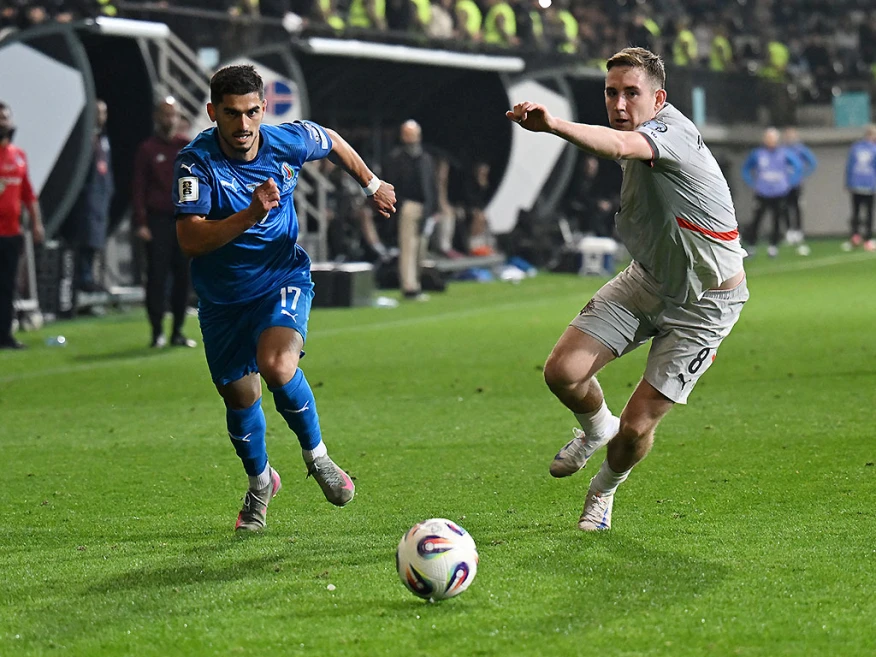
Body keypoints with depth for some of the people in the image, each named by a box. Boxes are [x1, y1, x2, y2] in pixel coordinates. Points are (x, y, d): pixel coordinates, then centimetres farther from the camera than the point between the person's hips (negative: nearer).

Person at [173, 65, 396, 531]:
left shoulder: (287, 142, -14)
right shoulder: (196, 161, -23)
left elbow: (333, 143, 11)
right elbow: (190, 241, -31)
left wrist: (371, 186, 19)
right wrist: (250, 214, -41)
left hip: (282, 280, -1)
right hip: (222, 296, 1)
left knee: (277, 366, -28)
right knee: (239, 396, 12)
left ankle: (317, 456, -2)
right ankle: (259, 483, 42)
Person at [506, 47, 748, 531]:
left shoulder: (673, 131, -29)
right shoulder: (637, 142, -2)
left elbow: (617, 145, -52)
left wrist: (554, 124, -69)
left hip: (704, 304, -7)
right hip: (646, 281, 7)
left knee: (636, 427, -7)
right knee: (563, 372, -9)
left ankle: (604, 488, 28)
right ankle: (596, 428, 26)